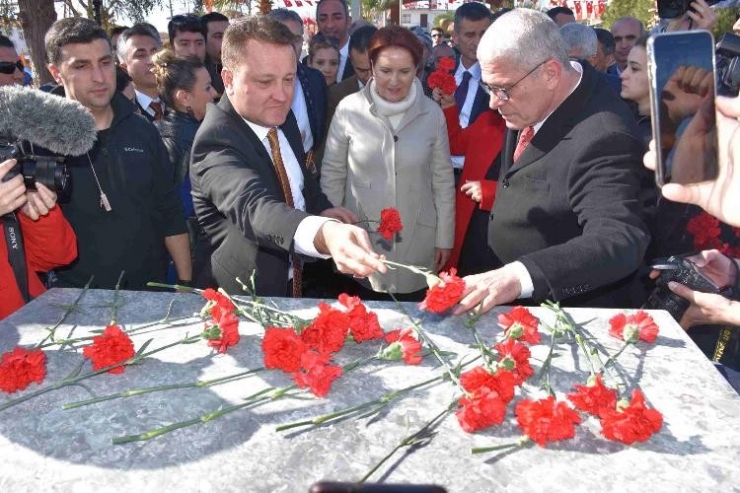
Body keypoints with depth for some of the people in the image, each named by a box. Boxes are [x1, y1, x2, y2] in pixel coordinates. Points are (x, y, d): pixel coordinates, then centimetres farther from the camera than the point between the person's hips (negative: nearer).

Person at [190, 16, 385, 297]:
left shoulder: (282, 118, -2)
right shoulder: (216, 141, -26)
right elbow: (254, 207, -45)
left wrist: (322, 209, -3)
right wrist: (325, 233, -62)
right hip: (248, 298, -7)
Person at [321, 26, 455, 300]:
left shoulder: (432, 113, -5)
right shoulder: (349, 109, -9)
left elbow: (443, 180, 2)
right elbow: (332, 174, 0)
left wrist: (444, 238, 4)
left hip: (417, 242, 1)